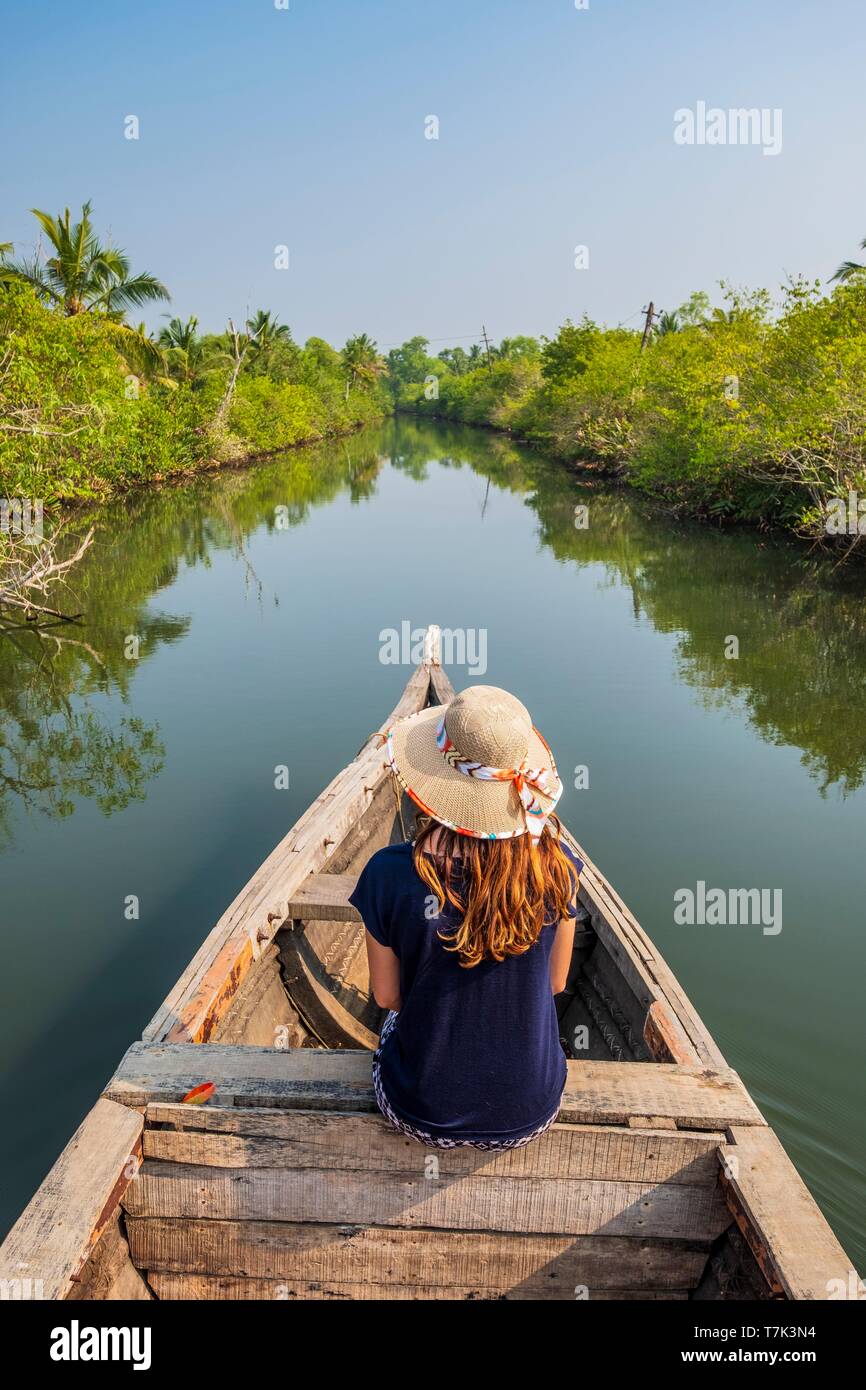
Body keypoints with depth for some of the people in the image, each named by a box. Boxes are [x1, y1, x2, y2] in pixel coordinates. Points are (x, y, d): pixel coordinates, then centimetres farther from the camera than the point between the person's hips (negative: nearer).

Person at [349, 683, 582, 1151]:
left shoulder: (390, 874, -26)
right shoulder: (555, 866, -21)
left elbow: (386, 996, -9)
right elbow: (555, 983, -4)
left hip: (421, 1115, -1)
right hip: (530, 1112, 1)